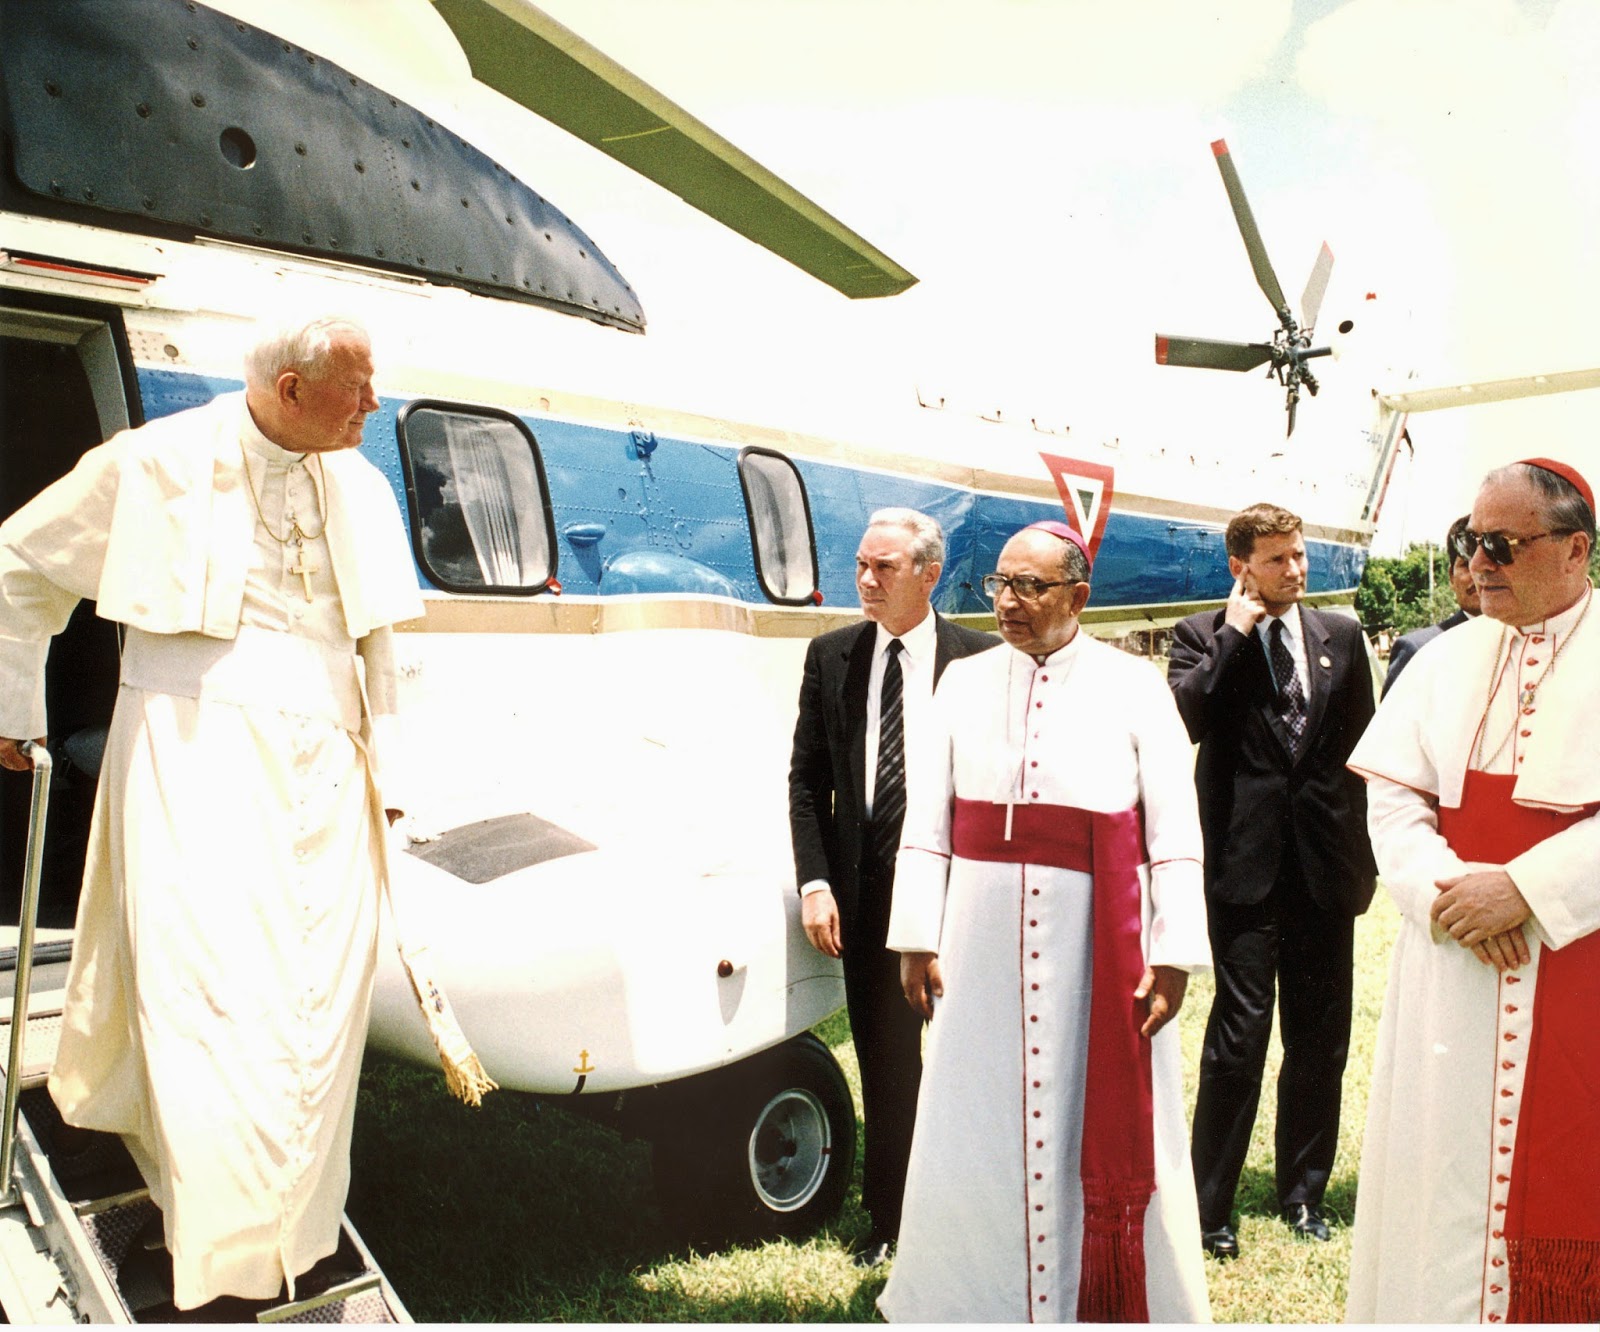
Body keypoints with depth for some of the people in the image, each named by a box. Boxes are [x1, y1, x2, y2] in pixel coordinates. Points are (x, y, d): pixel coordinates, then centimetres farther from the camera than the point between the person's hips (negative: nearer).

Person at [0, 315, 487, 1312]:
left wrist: (387, 768, 16)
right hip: (200, 744, -4)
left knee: (324, 991, 5)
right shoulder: (157, 465, -3)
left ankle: (294, 1236, 22)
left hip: (321, 761, 4)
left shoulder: (359, 487, 11)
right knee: (214, 990, -9)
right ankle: (222, 1264, 2)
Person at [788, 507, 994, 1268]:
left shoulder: (980, 660, -4)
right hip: (866, 897, 2)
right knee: (884, 1069, 11)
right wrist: (814, 882, -4)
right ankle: (888, 1220, 28)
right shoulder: (830, 657, 4)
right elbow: (807, 778, 5)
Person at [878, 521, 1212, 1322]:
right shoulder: (963, 683, 7)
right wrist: (916, 937, -2)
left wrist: (1175, 951, -10)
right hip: (984, 935, 2)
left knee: (1106, 1128, 7)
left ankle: (1118, 1302, 26)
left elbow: (1176, 828, -3)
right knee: (978, 1128, 10)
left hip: (1100, 936, -2)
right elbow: (926, 817, 4)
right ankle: (979, 1295, 30)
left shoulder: (1134, 686, 0)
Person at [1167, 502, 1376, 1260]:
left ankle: (1303, 1190, 30)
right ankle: (1210, 1204, 10)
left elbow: (1361, 743, 13)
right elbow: (1182, 721, -17)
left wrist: (1357, 848, 9)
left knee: (1320, 1039, 12)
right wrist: (1234, 634, -14)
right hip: (1246, 863, -4)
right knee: (1240, 1031, -5)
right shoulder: (1204, 637, 1)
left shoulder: (1341, 636, 11)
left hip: (1325, 865, 4)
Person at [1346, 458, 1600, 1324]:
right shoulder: (1446, 660, 8)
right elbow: (1391, 796, 2)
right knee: (1444, 1175, 10)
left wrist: (1525, 889, -18)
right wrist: (1445, 891, -13)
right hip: (1453, 968, 3)